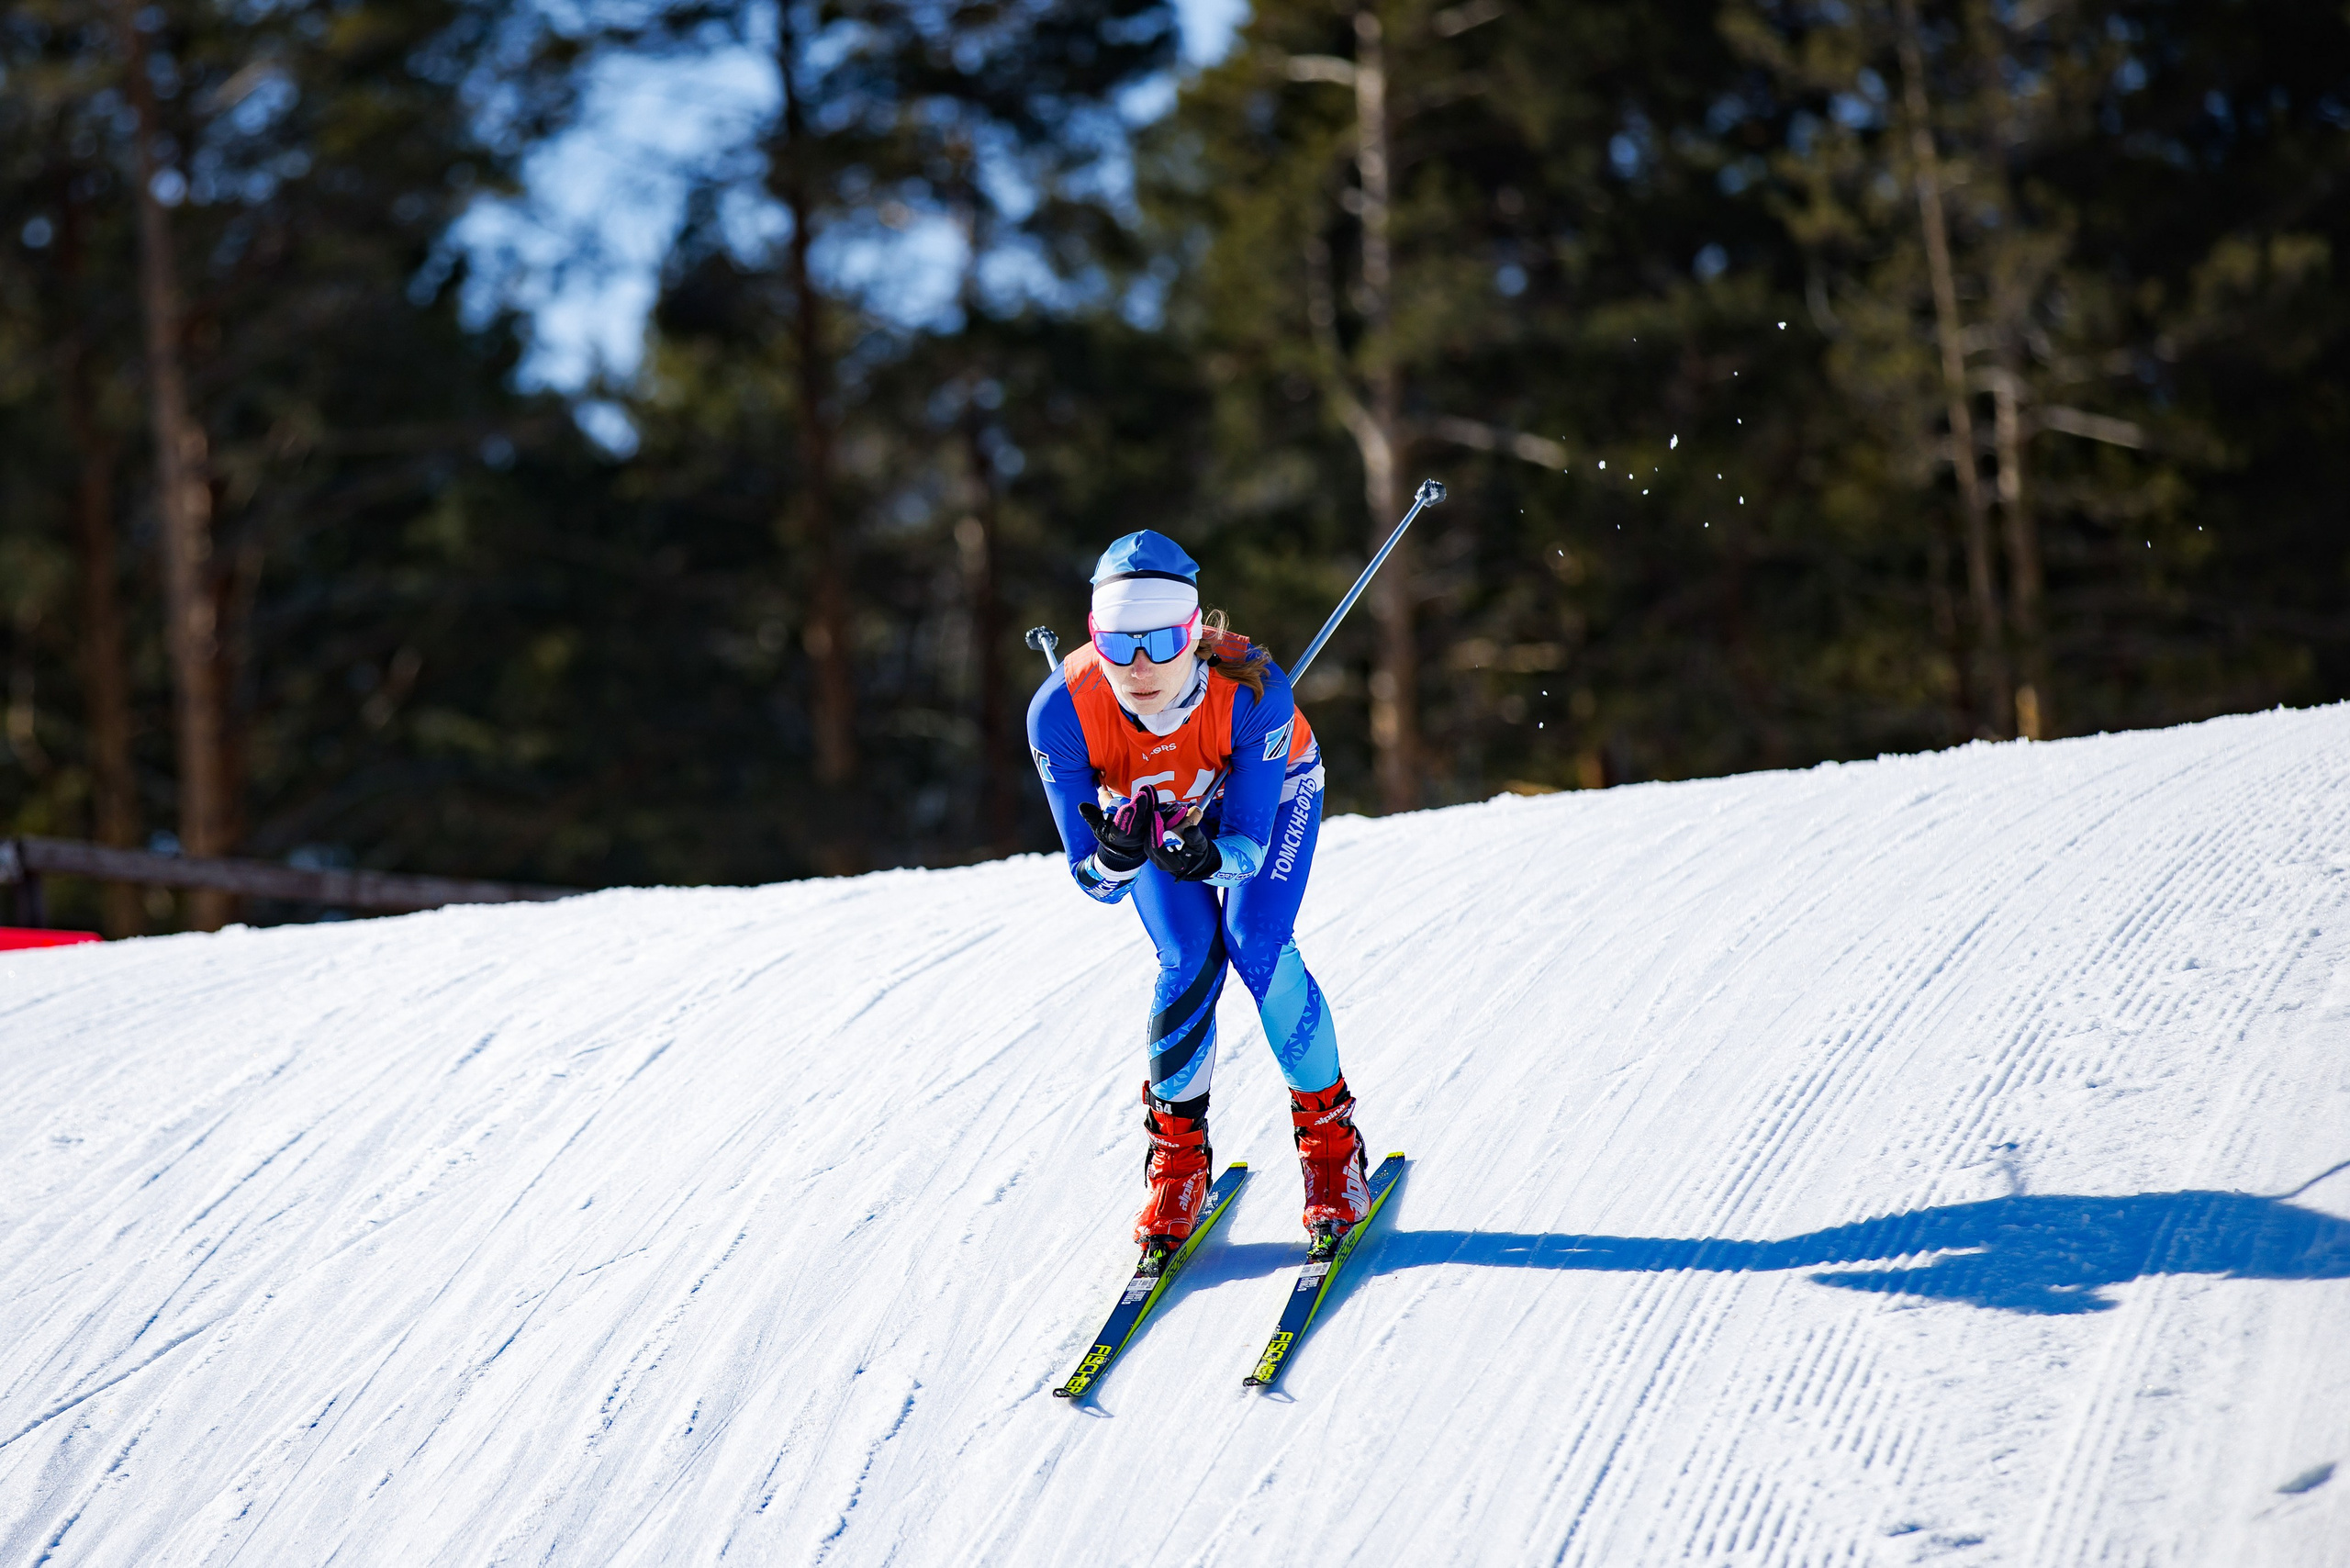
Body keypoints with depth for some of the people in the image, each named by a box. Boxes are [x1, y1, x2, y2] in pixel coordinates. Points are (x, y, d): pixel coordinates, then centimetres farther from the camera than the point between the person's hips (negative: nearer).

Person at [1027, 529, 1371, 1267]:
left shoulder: (1251, 690, -42)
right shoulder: (1061, 714, -38)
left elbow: (1249, 841, -34)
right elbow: (1092, 880, -30)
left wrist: (1208, 858, -56)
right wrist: (1116, 858, -53)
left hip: (1269, 788, -1)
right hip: (1150, 806, 1)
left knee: (1258, 947, -19)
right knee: (1189, 963, -17)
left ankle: (1329, 1136, 0)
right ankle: (1176, 1152, 4)